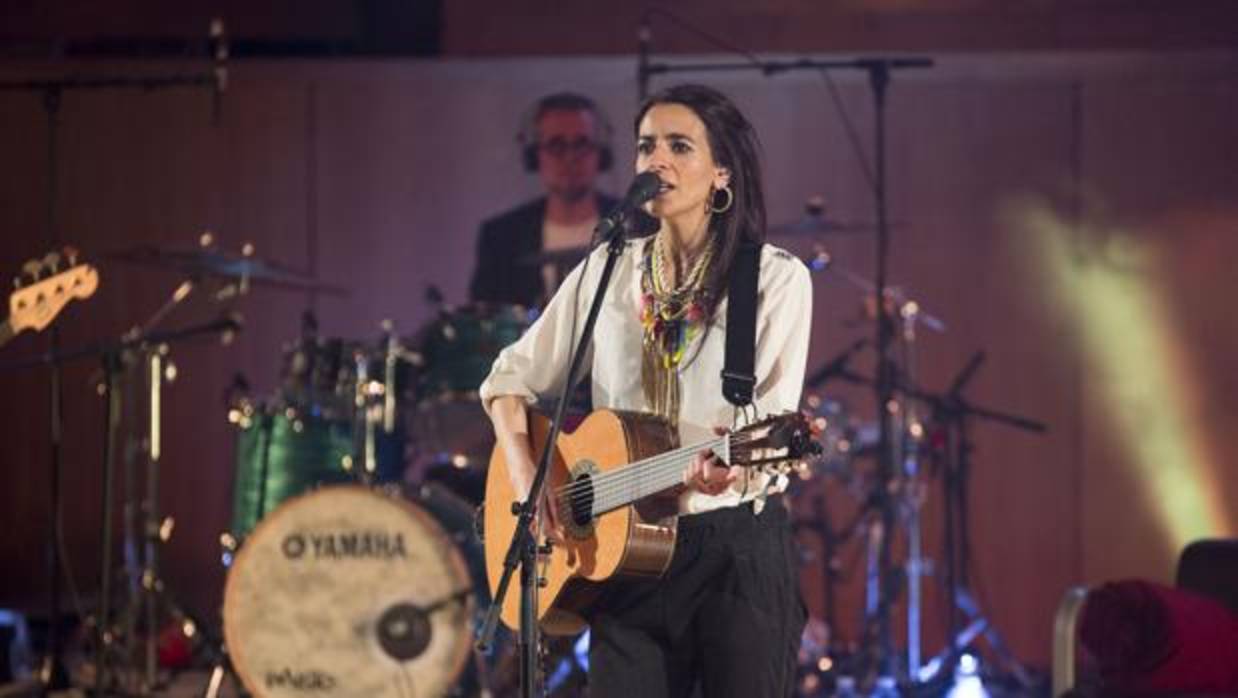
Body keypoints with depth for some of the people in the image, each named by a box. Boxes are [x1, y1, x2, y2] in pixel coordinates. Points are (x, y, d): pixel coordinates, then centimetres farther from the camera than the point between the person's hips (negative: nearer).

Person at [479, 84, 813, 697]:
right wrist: (526, 477, -3)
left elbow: (773, 424, -11)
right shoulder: (606, 271, 8)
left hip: (737, 548, -3)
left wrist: (731, 468, -33)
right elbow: (511, 379, 13)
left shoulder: (776, 279, -3)